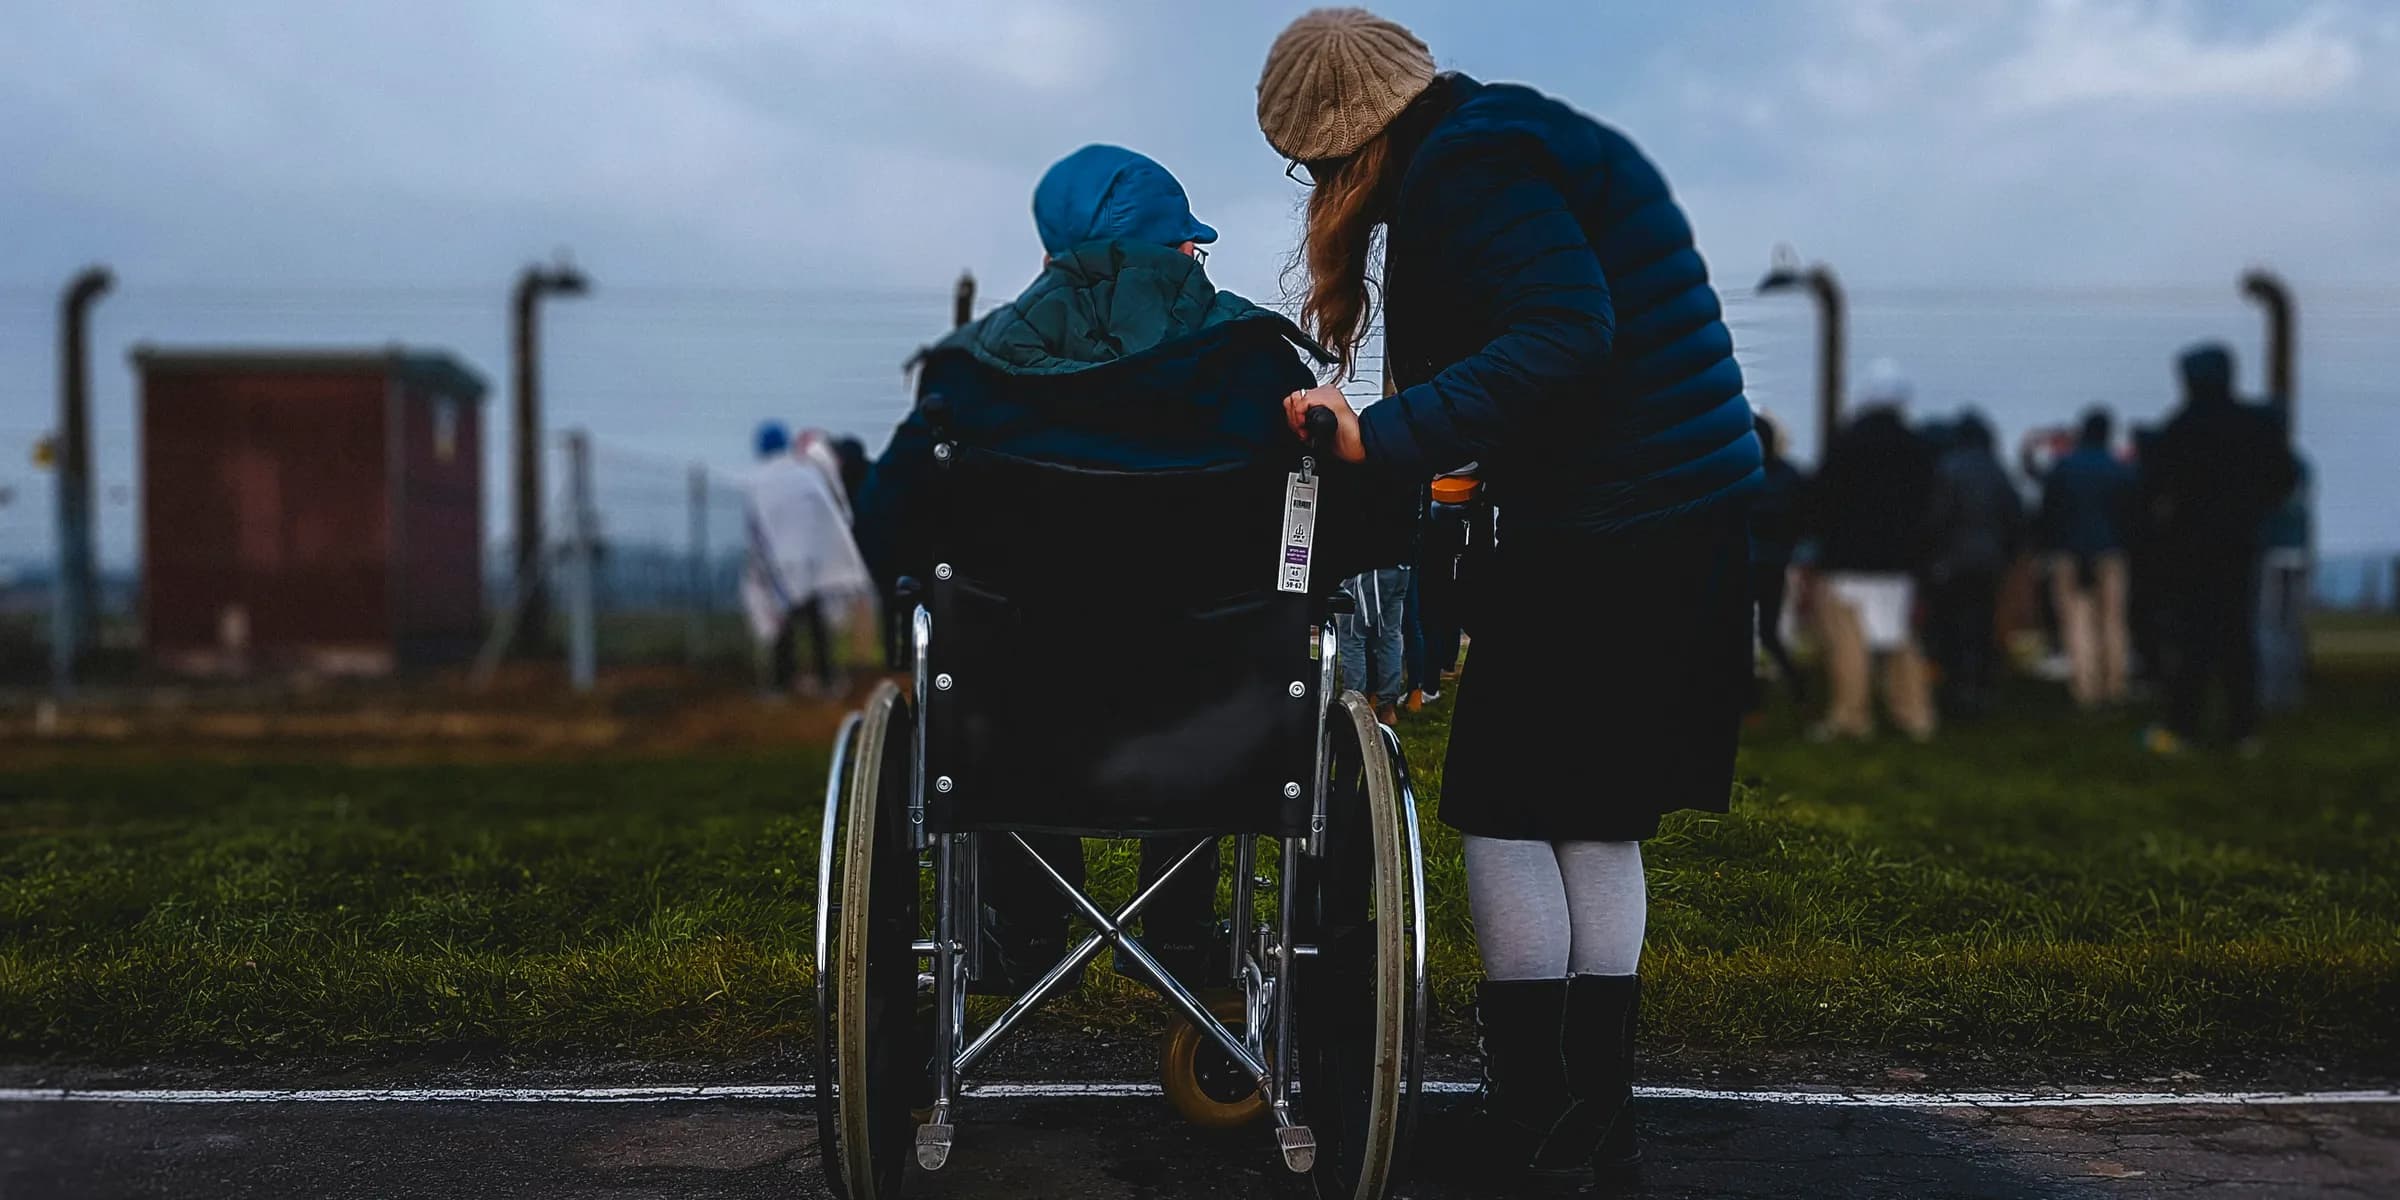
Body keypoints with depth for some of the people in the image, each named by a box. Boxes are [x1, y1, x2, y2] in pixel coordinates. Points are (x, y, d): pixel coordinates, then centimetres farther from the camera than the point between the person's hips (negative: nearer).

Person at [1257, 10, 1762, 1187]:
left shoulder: (1469, 168, -12)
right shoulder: (1520, 137, 17)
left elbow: (1564, 337, -25)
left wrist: (1383, 437, -26)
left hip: (1595, 538, -10)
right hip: (1697, 519, 10)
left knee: (1505, 813, 2)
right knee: (1600, 823, 14)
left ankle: (1535, 1119, 7)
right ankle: (1595, 1107, 20)